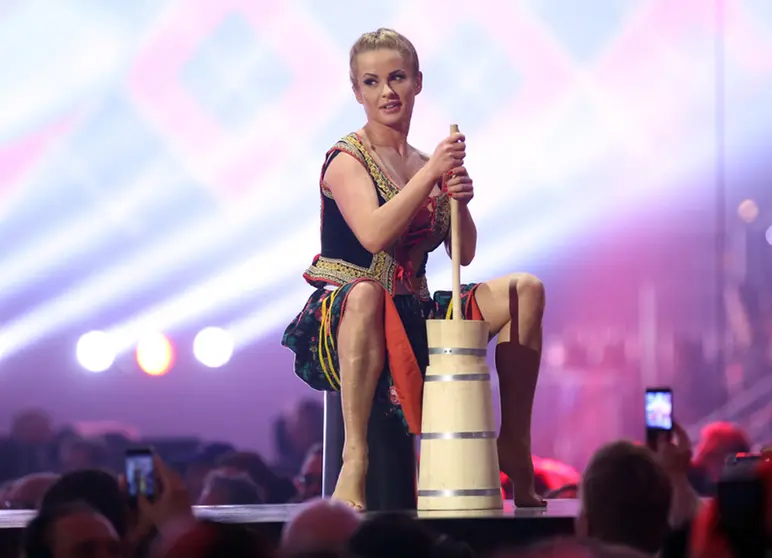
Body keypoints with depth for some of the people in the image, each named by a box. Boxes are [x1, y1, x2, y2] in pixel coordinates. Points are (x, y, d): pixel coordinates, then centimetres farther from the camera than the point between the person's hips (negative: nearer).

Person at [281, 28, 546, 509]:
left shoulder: (428, 165, 13)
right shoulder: (347, 161, -7)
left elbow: (464, 255, 12)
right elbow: (374, 235, -24)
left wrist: (460, 201, -7)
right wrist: (432, 173, -24)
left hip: (416, 317, 7)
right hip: (345, 322, -7)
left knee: (525, 290, -3)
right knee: (366, 293, -42)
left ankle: (514, 449, -2)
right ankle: (355, 460, -39)